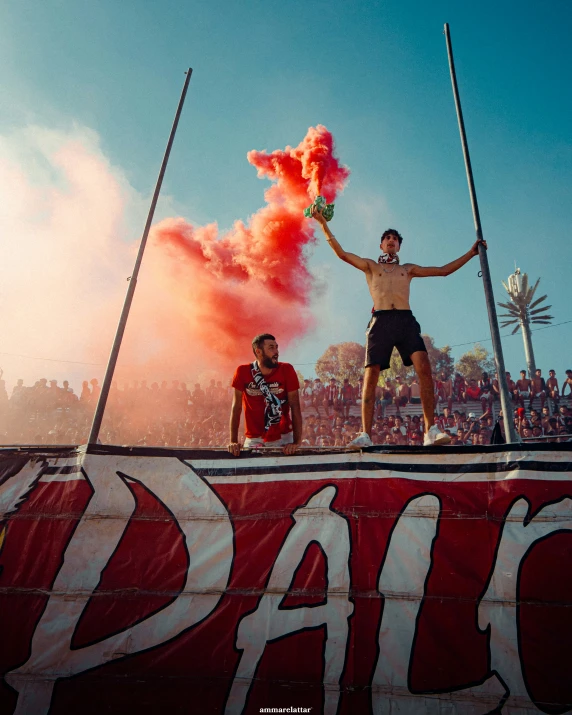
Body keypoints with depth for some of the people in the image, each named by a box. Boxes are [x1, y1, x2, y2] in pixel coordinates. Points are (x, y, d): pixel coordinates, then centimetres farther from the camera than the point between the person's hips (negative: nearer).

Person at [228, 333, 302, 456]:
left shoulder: (286, 370, -8)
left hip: (283, 438, 0)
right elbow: (236, 407, -5)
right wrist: (233, 441, -12)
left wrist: (296, 442, -17)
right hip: (254, 439, 0)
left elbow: (295, 407, -10)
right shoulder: (243, 371, -7)